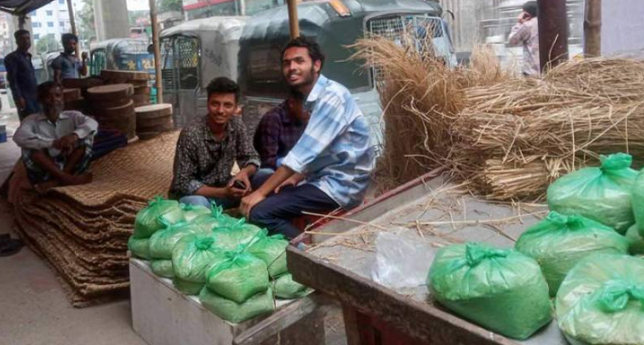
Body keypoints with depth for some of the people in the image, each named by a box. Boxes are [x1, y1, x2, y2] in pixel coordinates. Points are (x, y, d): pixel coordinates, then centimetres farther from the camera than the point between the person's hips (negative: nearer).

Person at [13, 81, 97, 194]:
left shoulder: (72, 116, 7)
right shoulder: (32, 120, 2)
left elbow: (92, 124, -13)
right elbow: (19, 137, -19)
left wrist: (74, 135, -33)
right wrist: (53, 143, -31)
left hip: (71, 165, 1)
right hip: (45, 169, -1)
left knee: (86, 138, -18)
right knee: (31, 147, -23)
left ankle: (54, 182, -27)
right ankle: (68, 179, -31)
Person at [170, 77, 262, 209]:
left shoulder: (237, 125, -10)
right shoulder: (191, 134, -26)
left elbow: (251, 158, -2)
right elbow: (183, 184, -23)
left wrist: (245, 172, -27)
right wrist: (223, 192, -34)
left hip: (222, 188, 5)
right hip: (194, 194, -5)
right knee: (198, 204, -39)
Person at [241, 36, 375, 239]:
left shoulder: (332, 97, -18)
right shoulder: (315, 98, 12)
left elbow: (304, 152, -24)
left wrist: (261, 192, -20)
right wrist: (296, 179, 9)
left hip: (340, 185, -10)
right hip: (326, 178, 10)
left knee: (259, 212, -19)